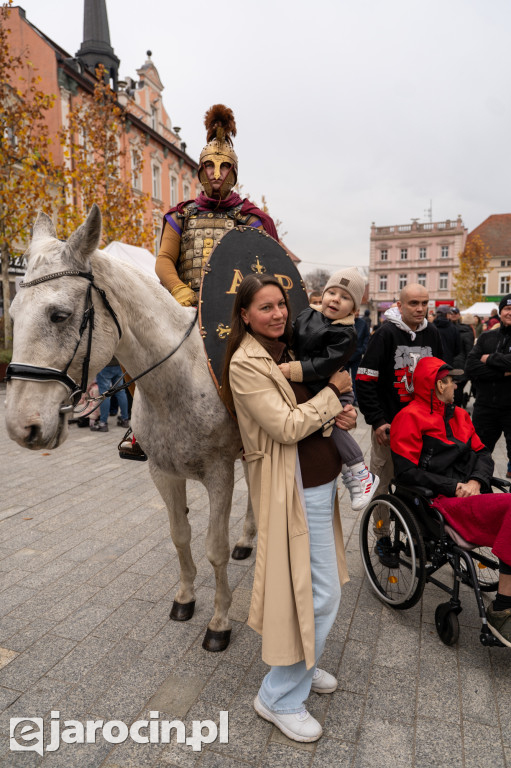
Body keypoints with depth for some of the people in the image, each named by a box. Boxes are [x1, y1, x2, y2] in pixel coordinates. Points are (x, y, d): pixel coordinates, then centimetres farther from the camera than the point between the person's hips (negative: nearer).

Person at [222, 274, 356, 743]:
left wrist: (342, 414, -6)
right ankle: (280, 697, 19)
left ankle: (302, 665, 43)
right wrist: (334, 391, -13)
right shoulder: (245, 363, -18)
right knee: (322, 593, -1)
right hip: (296, 489, -9)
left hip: (322, 480, 9)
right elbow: (288, 427, -22)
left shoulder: (289, 349, 10)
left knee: (313, 585, 21)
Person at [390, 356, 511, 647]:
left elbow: (482, 453, 16)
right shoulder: (411, 417, -1)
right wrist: (454, 487, -11)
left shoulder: (459, 415, 23)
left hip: (471, 496, 7)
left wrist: (475, 481, -5)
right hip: (441, 503, -7)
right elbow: (407, 472, -8)